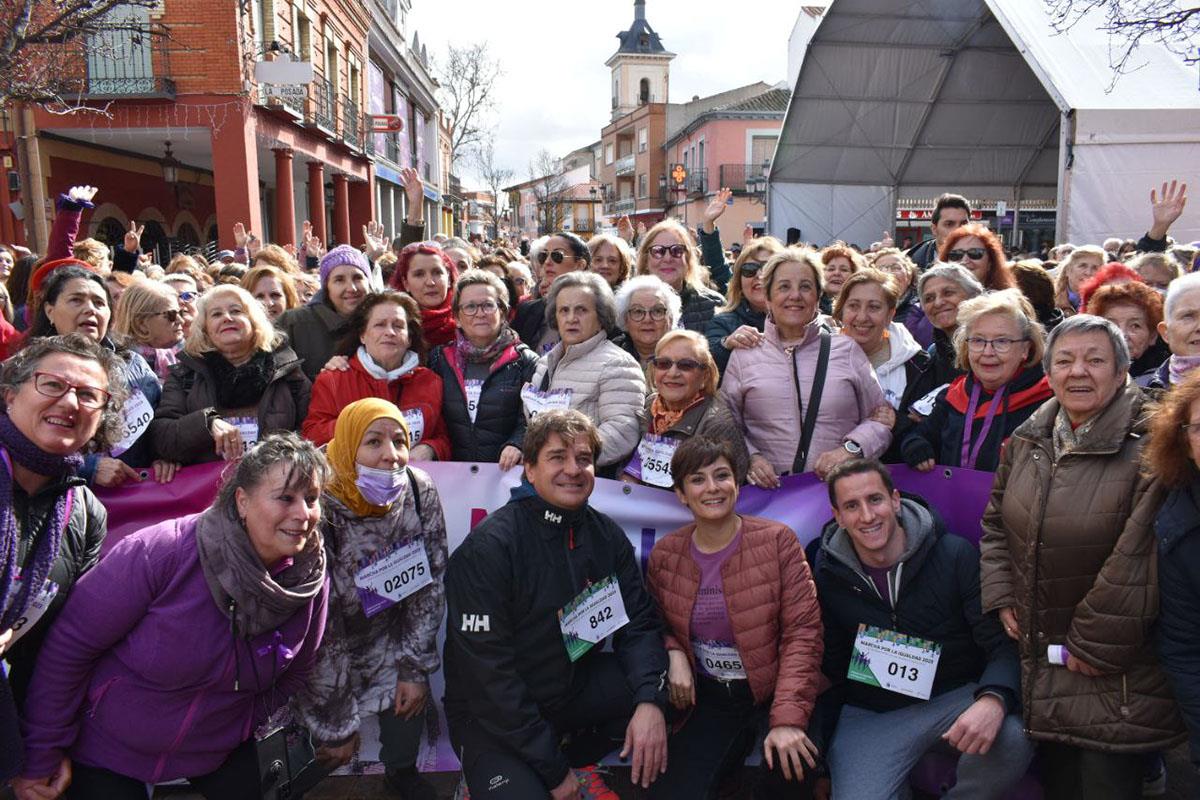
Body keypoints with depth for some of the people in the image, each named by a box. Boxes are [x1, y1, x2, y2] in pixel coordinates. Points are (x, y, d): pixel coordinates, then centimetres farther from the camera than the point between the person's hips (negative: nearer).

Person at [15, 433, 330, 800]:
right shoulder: (163, 552, -29)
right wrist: (42, 753, -13)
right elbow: (69, 644, -20)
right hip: (108, 749, -3)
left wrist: (239, 729, 3)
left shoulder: (312, 584, -17)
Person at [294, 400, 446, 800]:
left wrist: (416, 669, -3)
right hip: (322, 655, -4)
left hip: (386, 638, 4)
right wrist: (336, 727, -14)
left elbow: (429, 585, -5)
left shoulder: (420, 491, -17)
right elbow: (317, 635, -22)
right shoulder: (318, 513, -30)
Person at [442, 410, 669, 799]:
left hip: (575, 686, 6)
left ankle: (579, 759, 10)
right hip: (493, 717, -5)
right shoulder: (489, 546, -20)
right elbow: (486, 668, -21)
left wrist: (650, 701, -23)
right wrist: (552, 769, -19)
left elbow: (638, 624, -3)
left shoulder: (607, 535, -1)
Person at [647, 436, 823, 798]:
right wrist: (673, 653, -8)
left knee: (790, 761, -31)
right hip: (707, 699, 2)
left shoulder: (777, 541, -9)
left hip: (773, 692, -2)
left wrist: (787, 717, -24)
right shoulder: (664, 554, 0)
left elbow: (802, 631, -14)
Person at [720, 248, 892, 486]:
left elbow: (882, 417, 13)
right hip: (770, 490, 1)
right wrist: (750, 458, -6)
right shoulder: (744, 355, 11)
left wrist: (850, 449, -3)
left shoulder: (847, 350, 13)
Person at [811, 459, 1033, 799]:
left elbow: (1003, 644, -11)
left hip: (956, 696, 0)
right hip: (870, 716, 1)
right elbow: (829, 670, 7)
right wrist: (824, 757, 2)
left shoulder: (955, 554, -9)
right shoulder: (827, 576, -3)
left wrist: (993, 700, -32)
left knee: (1013, 739, -31)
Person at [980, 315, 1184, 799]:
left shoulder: (1148, 449, -16)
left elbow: (1138, 562, -20)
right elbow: (995, 523, 15)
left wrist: (1094, 645, -15)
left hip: (1118, 673, -5)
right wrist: (1001, 596, 4)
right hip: (1038, 649, 6)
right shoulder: (1026, 441, 5)